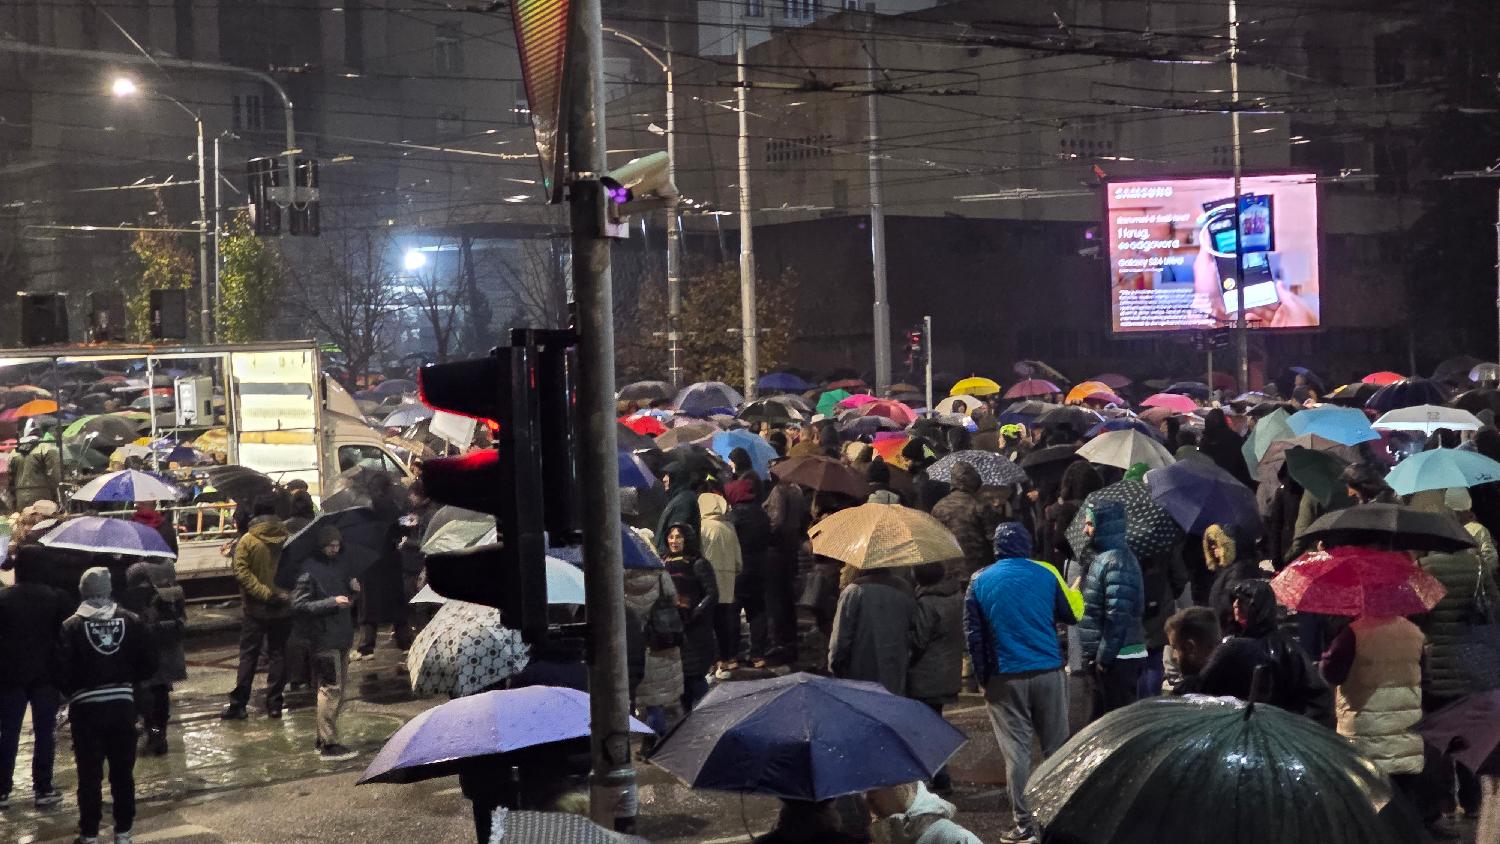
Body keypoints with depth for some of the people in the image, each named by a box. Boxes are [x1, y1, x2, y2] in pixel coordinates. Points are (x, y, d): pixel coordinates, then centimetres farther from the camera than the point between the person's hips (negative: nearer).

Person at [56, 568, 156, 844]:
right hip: (123, 704, 2)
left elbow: (63, 671, -10)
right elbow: (149, 664, 0)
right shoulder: (130, 621, -2)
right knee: (123, 771, 11)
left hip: (86, 707, -2)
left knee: (90, 773, 6)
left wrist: (72, 691, 9)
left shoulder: (71, 626, -8)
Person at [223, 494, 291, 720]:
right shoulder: (288, 538, -3)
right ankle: (274, 704, 9)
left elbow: (241, 572, -18)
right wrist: (281, 593, 10)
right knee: (278, 654, 9)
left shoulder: (247, 541, -10)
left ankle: (238, 704, 3)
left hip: (255, 608, -2)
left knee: (248, 655, 4)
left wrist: (264, 593, -18)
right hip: (282, 608, 2)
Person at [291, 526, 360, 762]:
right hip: (323, 638, -8)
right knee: (331, 688, -8)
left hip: (342, 635, 8)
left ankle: (323, 739, 24)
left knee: (339, 686, 14)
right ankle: (328, 744, -3)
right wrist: (332, 602, -22)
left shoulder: (341, 562, 10)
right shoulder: (309, 570, -13)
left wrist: (354, 587, 0)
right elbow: (298, 605, -17)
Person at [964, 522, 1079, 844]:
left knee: (1015, 751, 2)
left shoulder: (980, 581, 0)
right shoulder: (1046, 573, -2)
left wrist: (982, 677, 7)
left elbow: (973, 633, 0)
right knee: (1056, 746, 11)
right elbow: (1072, 615, 8)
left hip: (1005, 678, -1)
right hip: (1048, 672, 1)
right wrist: (1077, 589, 27)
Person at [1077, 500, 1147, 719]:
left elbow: (1117, 617, -23)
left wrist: (1104, 658, -20)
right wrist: (1094, 657, 18)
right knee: (1102, 715, 16)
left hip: (1118, 659, -10)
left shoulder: (1117, 562, -17)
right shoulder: (1103, 557, 15)